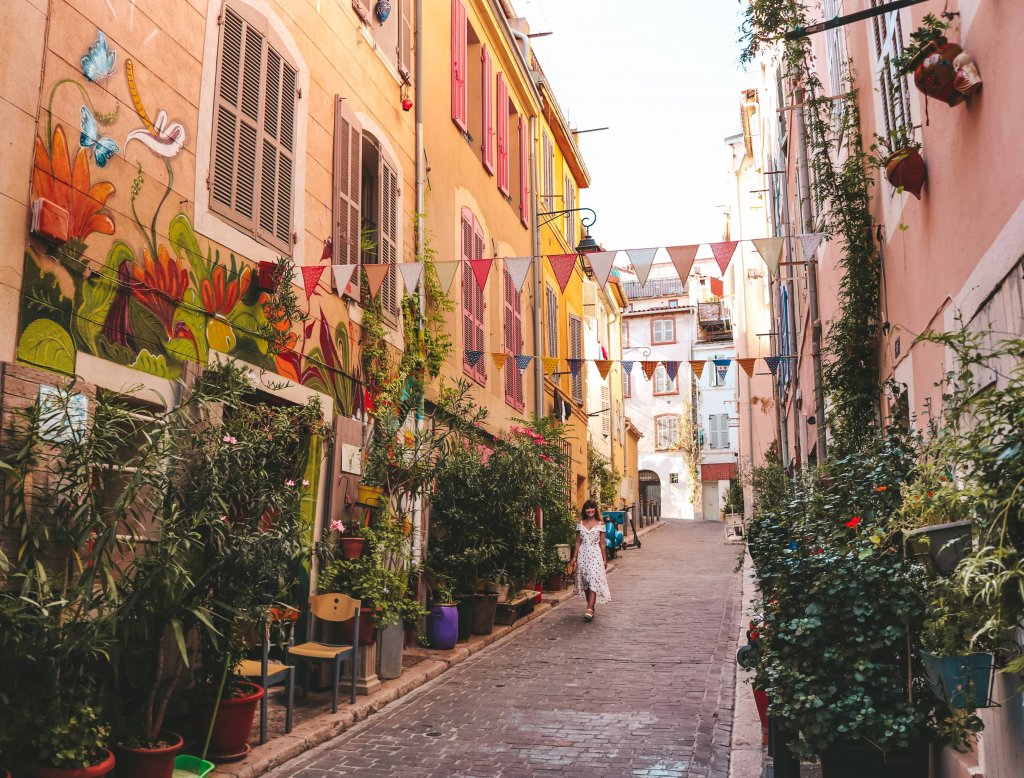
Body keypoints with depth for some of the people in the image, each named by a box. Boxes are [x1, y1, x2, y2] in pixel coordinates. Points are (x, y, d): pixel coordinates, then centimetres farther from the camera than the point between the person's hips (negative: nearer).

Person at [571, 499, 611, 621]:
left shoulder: (600, 524, 2)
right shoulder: (580, 524, 8)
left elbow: (602, 543, 4)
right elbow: (578, 542, 10)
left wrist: (605, 559, 3)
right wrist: (574, 557, 4)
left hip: (595, 554, -3)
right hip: (582, 554, 3)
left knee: (594, 581, -14)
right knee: (585, 582, 6)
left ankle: (589, 610, -21)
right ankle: (591, 607, 18)